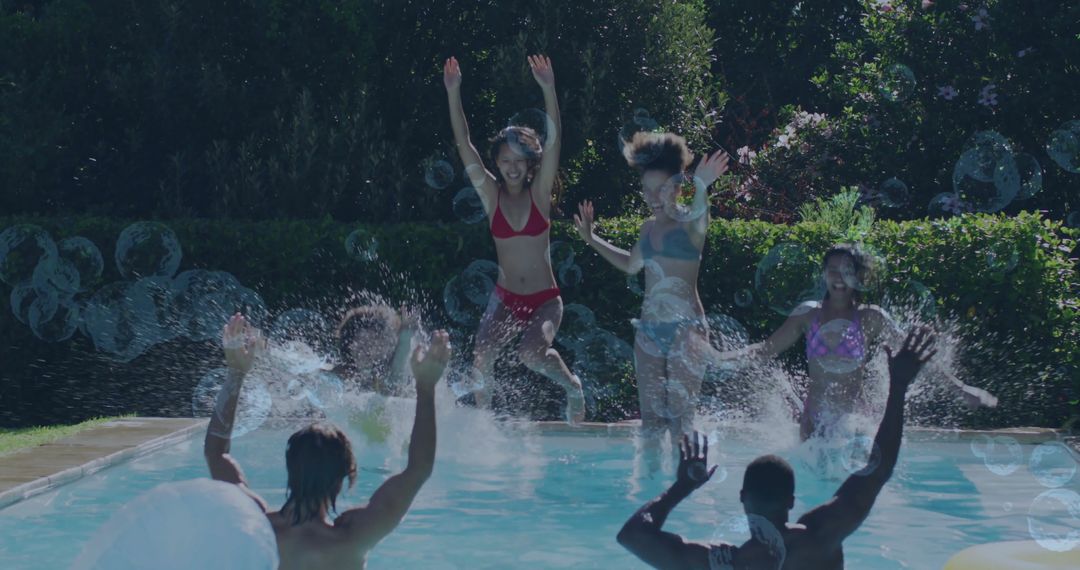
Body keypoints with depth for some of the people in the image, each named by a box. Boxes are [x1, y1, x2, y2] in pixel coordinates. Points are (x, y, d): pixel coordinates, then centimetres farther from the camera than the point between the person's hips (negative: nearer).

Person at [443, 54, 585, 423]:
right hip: (505, 298, 2)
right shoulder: (491, 194, 1)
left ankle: (572, 385, 4)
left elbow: (554, 141, -14)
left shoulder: (540, 192, -3)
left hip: (545, 299, -2)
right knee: (481, 358, -19)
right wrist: (453, 94, -16)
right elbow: (464, 145, -6)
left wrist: (548, 90, -25)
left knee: (532, 354, -27)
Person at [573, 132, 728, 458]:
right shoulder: (649, 227, 15)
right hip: (649, 328, 7)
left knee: (680, 413, -9)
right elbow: (631, 265, 33)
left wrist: (701, 190, -54)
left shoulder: (689, 222, -6)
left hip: (685, 327, -7)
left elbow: (698, 218, -33)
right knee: (651, 415, 8)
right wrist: (592, 240, 35)